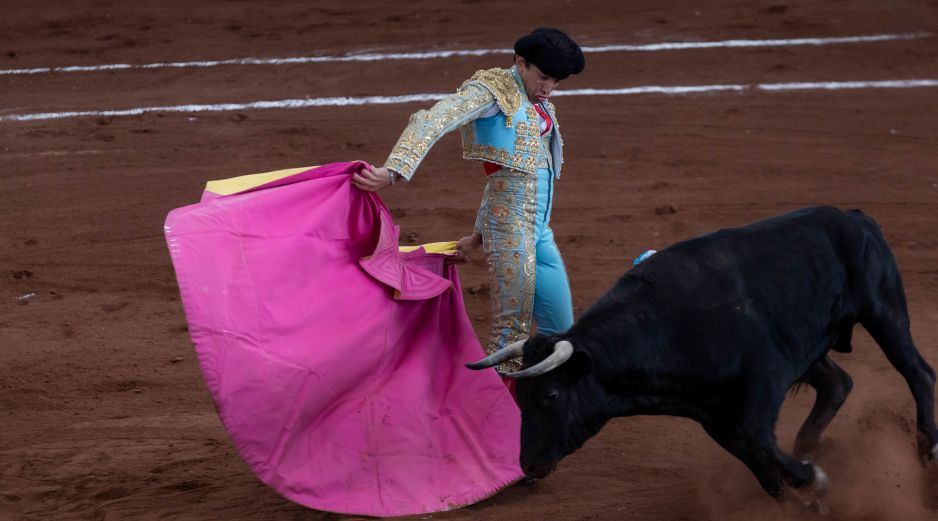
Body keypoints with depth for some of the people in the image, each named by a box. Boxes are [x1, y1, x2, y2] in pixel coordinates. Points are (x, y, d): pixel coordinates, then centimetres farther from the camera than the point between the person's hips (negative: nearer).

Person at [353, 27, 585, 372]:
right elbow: (431, 122, -22)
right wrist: (394, 171, -37)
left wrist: (479, 236, 20)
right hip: (510, 225, -8)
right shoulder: (492, 90, -7)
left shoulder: (541, 107, 17)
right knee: (511, 327, -7)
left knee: (560, 329, 9)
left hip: (539, 228, 8)